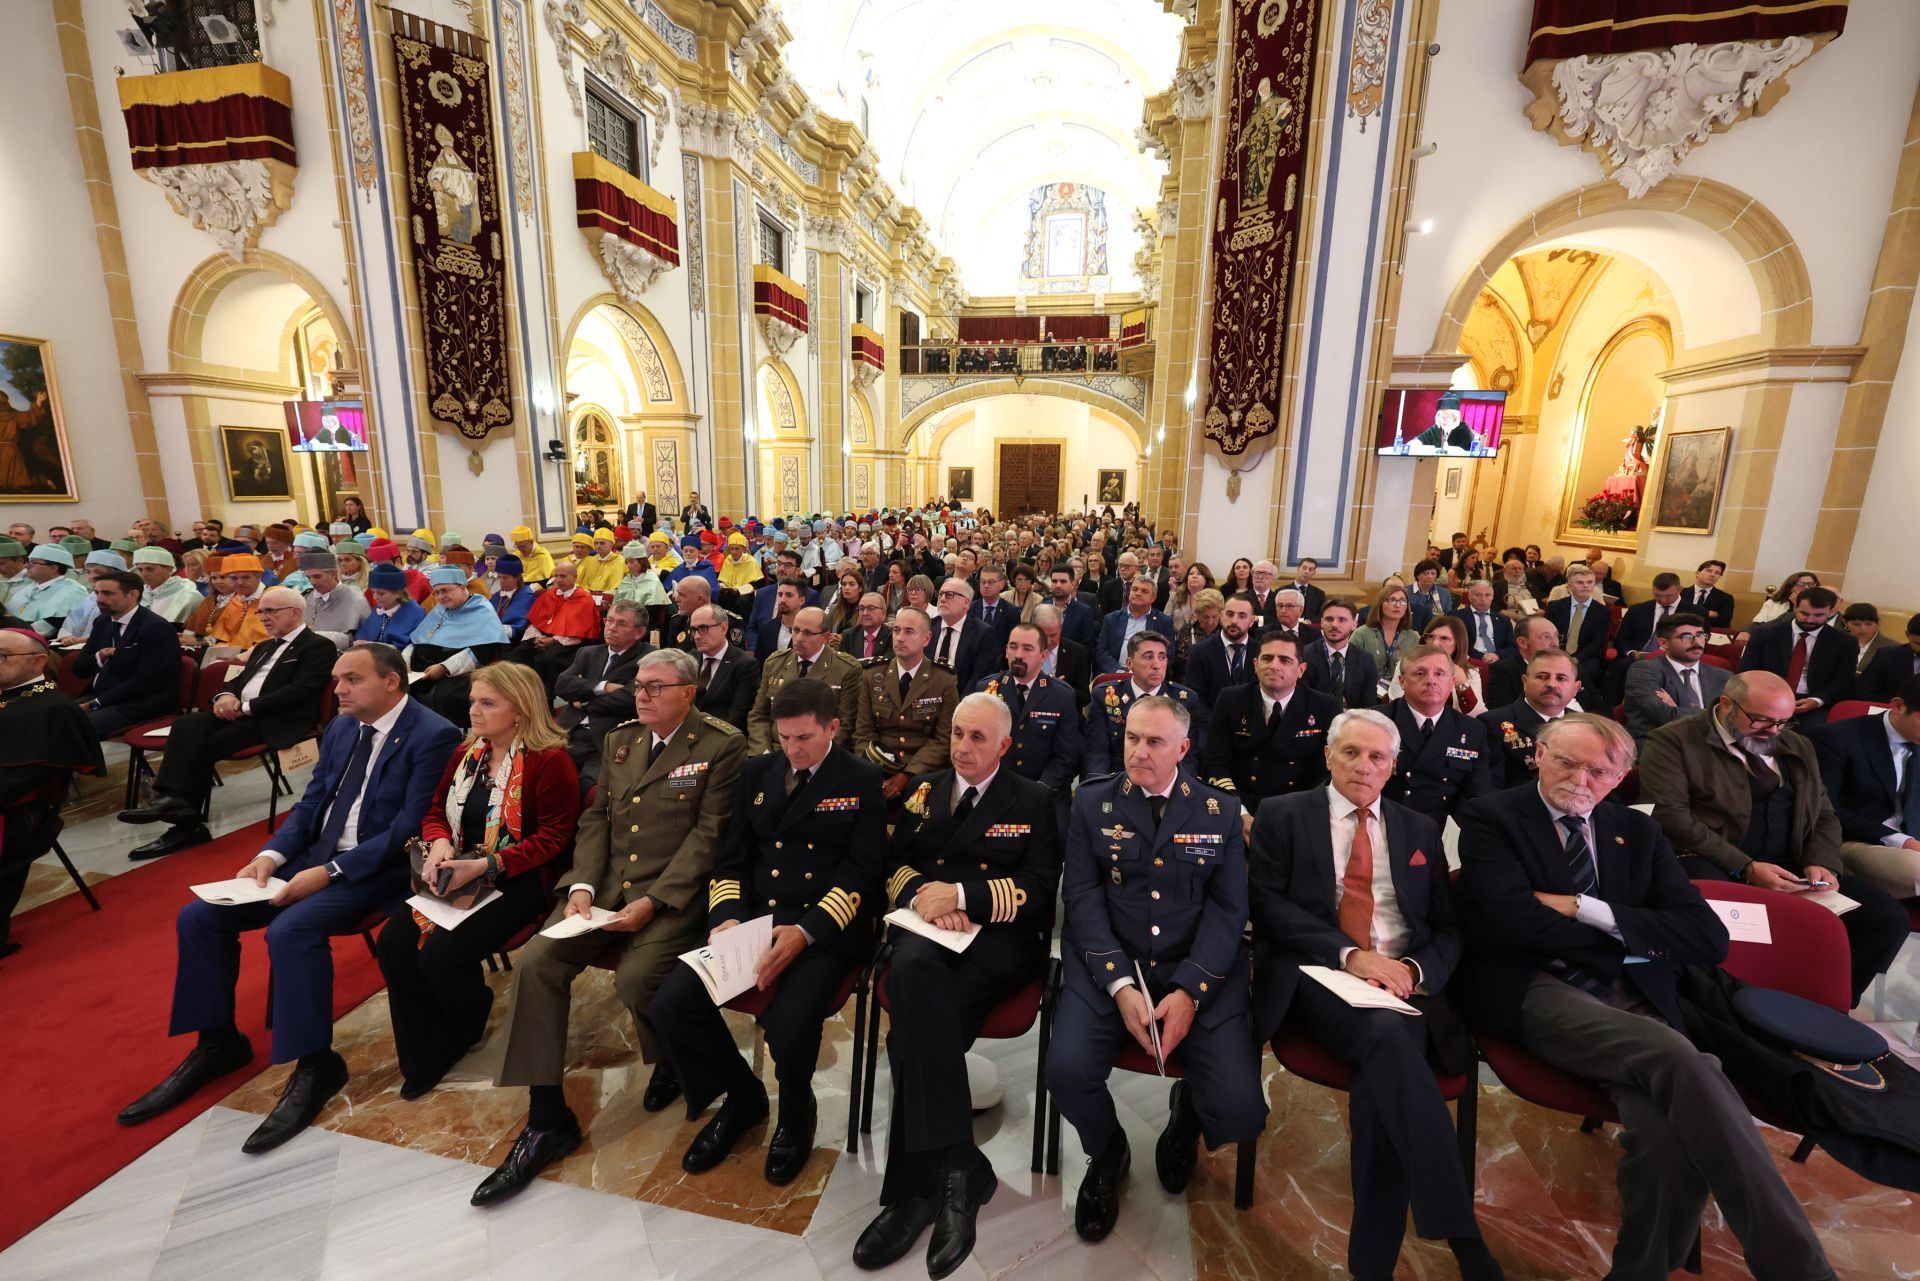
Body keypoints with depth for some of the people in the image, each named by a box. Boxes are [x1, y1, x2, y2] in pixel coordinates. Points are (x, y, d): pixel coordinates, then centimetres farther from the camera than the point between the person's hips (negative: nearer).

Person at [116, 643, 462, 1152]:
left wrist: (328, 872, -21)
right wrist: (271, 855, -2)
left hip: (376, 870, -9)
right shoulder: (341, 727, 11)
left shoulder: (431, 736, -17)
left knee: (291, 930, -29)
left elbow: (408, 829, -20)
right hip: (315, 857, 9)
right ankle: (218, 1043, 19)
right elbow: (310, 803, 14)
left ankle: (315, 1064, -11)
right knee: (199, 915, 1)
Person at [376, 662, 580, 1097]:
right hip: (457, 875, 7)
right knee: (394, 941, -12)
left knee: (442, 953, -20)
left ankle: (466, 1033, 15)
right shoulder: (467, 753, 10)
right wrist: (439, 843, -6)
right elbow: (436, 811, 16)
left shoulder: (550, 761, -14)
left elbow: (552, 837, -16)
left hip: (517, 880, -7)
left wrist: (487, 865, -24)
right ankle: (424, 1058, 9)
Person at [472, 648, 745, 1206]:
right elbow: (596, 818, 13)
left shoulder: (722, 746, -8)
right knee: (534, 963, -12)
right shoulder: (620, 740, 13)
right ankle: (546, 1118, 3)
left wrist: (652, 902, -18)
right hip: (605, 886, 6)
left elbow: (709, 834, -13)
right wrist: (583, 885, -3)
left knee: (635, 978, -27)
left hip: (674, 894, -6)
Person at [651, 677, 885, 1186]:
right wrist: (726, 916, -8)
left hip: (825, 931, -4)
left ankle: (795, 1115, 12)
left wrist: (806, 931, -22)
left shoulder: (862, 782, -3)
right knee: (670, 1007, -13)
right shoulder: (758, 772, 11)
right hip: (752, 920, 5)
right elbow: (732, 858, 11)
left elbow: (861, 875, -9)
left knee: (787, 1028, -27)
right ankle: (742, 1095, 18)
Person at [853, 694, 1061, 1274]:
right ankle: (955, 1166, -30)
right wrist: (920, 893, -7)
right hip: (926, 927, 3)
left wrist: (961, 893, -14)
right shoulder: (924, 791, 19)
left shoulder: (1033, 802, 7)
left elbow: (1038, 889, -2)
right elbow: (892, 862, 17)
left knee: (917, 1019, -31)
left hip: (999, 938, -2)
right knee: (913, 968, -35)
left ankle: (916, 1186, -15)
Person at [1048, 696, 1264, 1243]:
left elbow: (1228, 909, -1)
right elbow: (1084, 898, -4)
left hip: (1200, 971, 1)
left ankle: (1186, 1116, 24)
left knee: (1240, 1112, -17)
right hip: (1109, 965, 0)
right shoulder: (1092, 802, 2)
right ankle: (1107, 1156, 15)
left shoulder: (1221, 810, 4)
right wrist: (1121, 986, -16)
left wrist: (1189, 992, -14)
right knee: (1067, 1070, -23)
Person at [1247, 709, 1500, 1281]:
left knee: (1380, 1071, -30)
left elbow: (1450, 927, 15)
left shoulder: (1420, 830, 19)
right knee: (1387, 1037, -34)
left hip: (1402, 980, 3)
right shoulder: (1282, 815, 7)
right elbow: (1266, 903, -3)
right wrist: (1348, 954, -14)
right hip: (1318, 976, -2)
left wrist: (1415, 968, -7)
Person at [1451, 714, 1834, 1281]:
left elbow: (1709, 938, 8)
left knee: (1670, 1132, -27)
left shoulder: (1637, 831, 19)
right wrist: (1636, 937, 0)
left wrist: (1588, 910, -6)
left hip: (1632, 1002, 4)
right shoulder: (1491, 818, 2)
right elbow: (1514, 921, -10)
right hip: (1537, 995, -4)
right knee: (1677, 1058, -31)